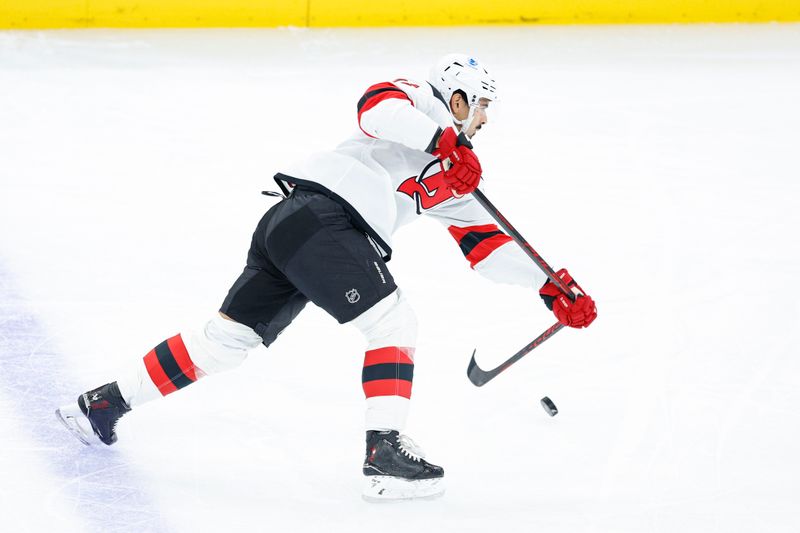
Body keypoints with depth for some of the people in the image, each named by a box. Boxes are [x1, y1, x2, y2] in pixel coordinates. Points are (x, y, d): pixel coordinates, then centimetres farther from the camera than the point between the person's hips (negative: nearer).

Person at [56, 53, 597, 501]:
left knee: (228, 337, 11)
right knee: (394, 321, -10)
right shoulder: (421, 103, 5)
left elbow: (487, 243, 29)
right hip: (319, 212, -9)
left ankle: (106, 403, 16)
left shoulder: (454, 178, 29)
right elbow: (378, 104, -18)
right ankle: (385, 450, -17)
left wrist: (552, 288, 25)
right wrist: (443, 140, -28)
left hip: (290, 228, 9)